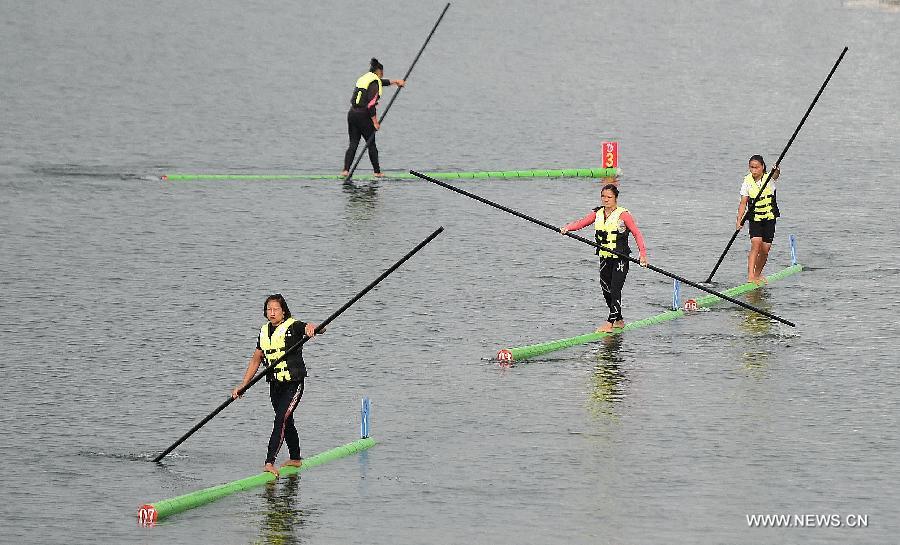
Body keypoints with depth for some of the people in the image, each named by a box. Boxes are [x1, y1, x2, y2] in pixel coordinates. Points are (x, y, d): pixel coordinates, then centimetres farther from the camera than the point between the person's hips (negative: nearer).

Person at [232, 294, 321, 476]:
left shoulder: (293, 326, -8)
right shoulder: (264, 332, 10)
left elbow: (309, 327, -25)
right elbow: (256, 360, 15)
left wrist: (311, 328, -51)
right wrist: (242, 386, 12)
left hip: (293, 384, -7)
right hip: (275, 385, 7)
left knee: (281, 420, -16)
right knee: (287, 422, 15)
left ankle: (269, 462, -22)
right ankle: (295, 459, 29)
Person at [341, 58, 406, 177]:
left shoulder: (363, 79, 15)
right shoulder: (374, 84, -11)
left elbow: (381, 82, 34)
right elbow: (371, 105, -18)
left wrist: (394, 81, 41)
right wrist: (375, 122, -14)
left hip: (352, 113, 7)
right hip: (363, 115, -7)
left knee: (353, 144, 6)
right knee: (371, 144, 5)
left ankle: (346, 170, -7)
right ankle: (377, 171, 13)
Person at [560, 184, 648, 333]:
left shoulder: (623, 214, -9)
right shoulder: (598, 213, 8)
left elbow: (637, 233, -10)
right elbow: (582, 222, -4)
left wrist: (642, 254, -19)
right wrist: (567, 228, -24)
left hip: (620, 260, -6)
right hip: (604, 259, 6)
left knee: (615, 291, -12)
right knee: (607, 292, 11)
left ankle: (610, 323, -14)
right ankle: (619, 320, 26)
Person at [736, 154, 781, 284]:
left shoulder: (769, 178, -8)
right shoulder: (747, 182, -6)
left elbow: (776, 175, -33)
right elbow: (743, 203, -8)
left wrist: (776, 171, -57)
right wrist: (739, 221, -18)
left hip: (769, 218, 1)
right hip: (755, 219, -1)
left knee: (765, 249, 4)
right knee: (756, 244, -19)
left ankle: (758, 274, 26)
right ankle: (750, 276, -24)